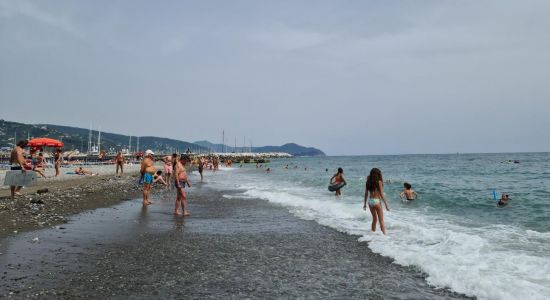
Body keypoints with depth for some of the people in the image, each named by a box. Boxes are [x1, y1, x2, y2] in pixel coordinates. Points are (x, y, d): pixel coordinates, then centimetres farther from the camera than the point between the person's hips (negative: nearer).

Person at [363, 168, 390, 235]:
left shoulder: (368, 182, 3)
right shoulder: (379, 182, -11)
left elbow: (366, 194, 7)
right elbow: (381, 194, -12)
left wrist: (365, 203, 15)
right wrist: (386, 204, -6)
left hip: (370, 201, 5)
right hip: (376, 201, -5)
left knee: (374, 219, 20)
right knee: (381, 220, 5)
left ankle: (373, 233, 25)